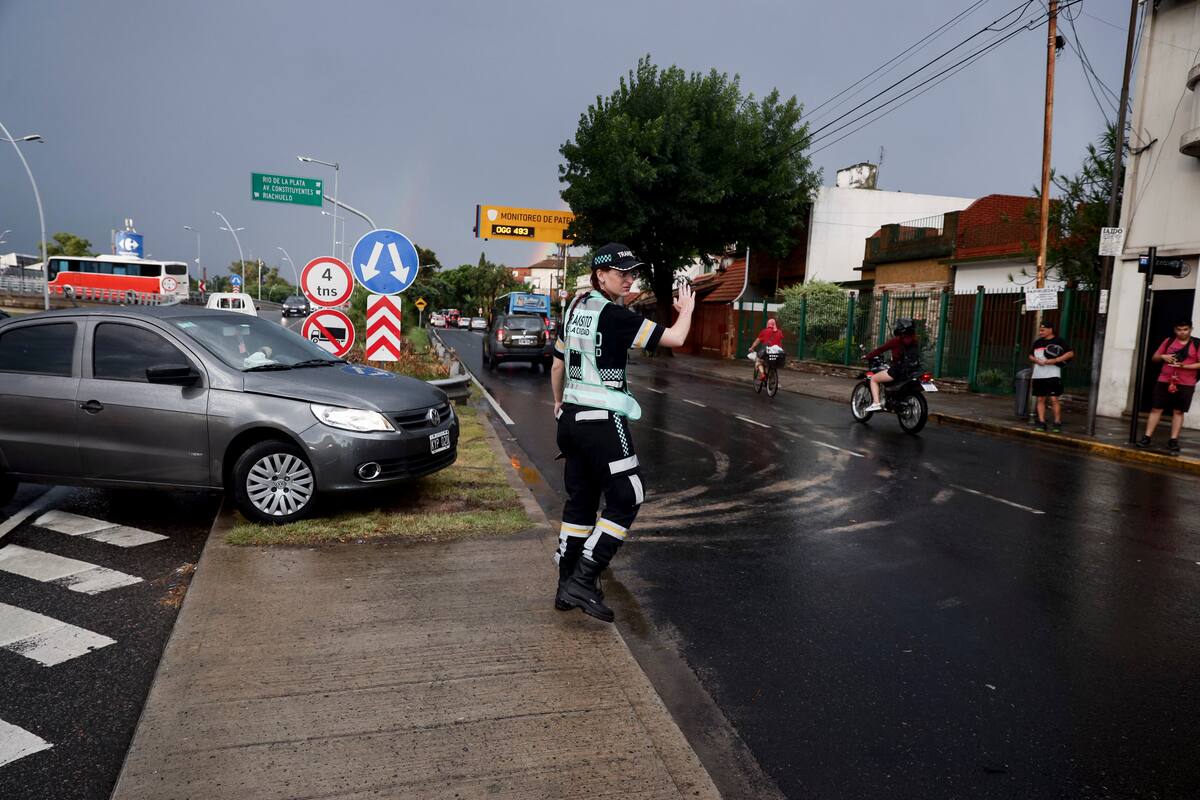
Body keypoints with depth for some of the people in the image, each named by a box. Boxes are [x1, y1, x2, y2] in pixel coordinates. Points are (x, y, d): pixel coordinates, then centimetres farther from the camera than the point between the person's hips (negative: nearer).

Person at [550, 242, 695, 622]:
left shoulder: (575, 310, 11)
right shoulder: (614, 316, -14)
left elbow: (557, 366, 19)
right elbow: (674, 337, -15)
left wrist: (559, 403, 34)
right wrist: (686, 308, 4)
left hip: (572, 418, 9)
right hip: (602, 421, -9)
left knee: (579, 501, 14)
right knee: (626, 498, 1)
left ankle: (566, 588, 20)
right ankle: (583, 582, -2)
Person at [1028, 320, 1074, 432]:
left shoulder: (1059, 341, -2)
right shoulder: (1037, 342, 14)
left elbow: (1070, 353, -8)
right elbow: (1031, 356, 21)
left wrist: (1055, 360, -16)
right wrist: (1036, 360, -2)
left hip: (1052, 375, -5)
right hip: (1038, 376, 5)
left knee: (1054, 399, -7)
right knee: (1040, 399, 6)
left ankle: (1057, 422, 1)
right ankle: (1041, 422, 10)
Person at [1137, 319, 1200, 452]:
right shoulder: (1168, 341, 8)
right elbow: (1154, 358, 14)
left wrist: (1184, 366, -19)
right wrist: (1162, 357, -8)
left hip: (1186, 384, -2)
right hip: (1164, 381, 2)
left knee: (1178, 411, 3)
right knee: (1156, 409, 0)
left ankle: (1173, 440, 8)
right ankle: (1147, 437, 2)